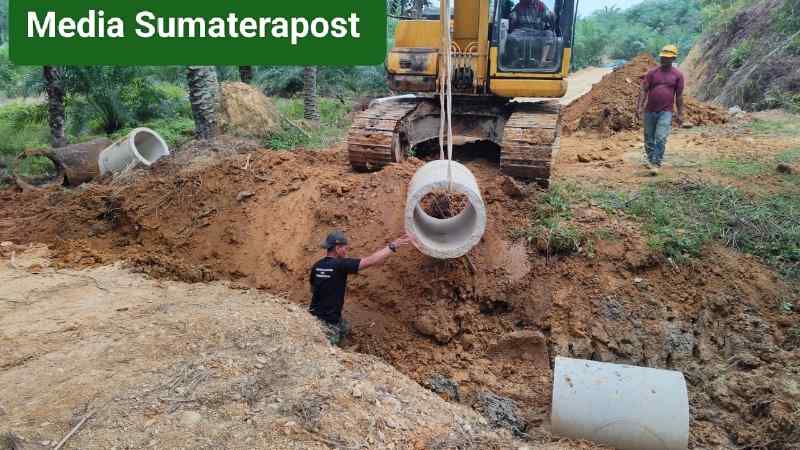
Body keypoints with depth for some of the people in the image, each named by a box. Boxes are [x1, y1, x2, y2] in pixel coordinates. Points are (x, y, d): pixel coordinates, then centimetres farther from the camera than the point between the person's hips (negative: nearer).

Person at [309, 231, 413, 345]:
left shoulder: (316, 266, 1)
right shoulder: (340, 265, -21)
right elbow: (370, 261, -23)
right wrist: (393, 246, -17)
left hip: (315, 314, 8)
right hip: (327, 322, -8)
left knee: (345, 328, 28)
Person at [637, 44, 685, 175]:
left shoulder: (678, 75, 4)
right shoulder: (652, 73, 4)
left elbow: (679, 96, 6)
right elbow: (644, 91, 1)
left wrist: (680, 114, 5)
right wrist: (640, 107, -11)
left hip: (666, 112, -2)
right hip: (650, 111, 2)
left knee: (660, 138, -14)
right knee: (649, 138, 10)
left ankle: (656, 164, -11)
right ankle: (650, 160, 28)